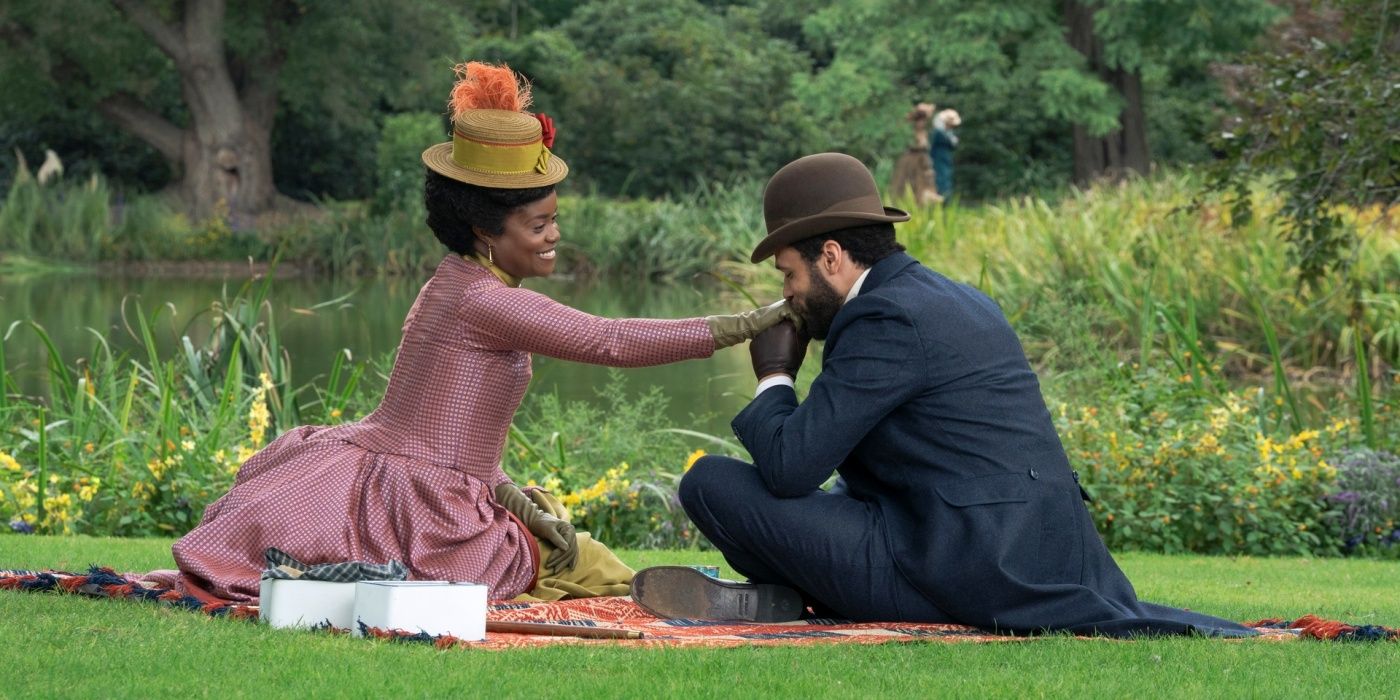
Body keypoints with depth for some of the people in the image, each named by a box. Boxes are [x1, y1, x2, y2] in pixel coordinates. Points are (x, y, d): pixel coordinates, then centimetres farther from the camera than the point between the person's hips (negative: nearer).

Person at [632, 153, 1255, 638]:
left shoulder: (885, 320, -11)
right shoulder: (961, 303, 22)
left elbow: (789, 468, -17)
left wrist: (774, 379, 2)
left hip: (961, 569, -10)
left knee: (711, 483, -8)